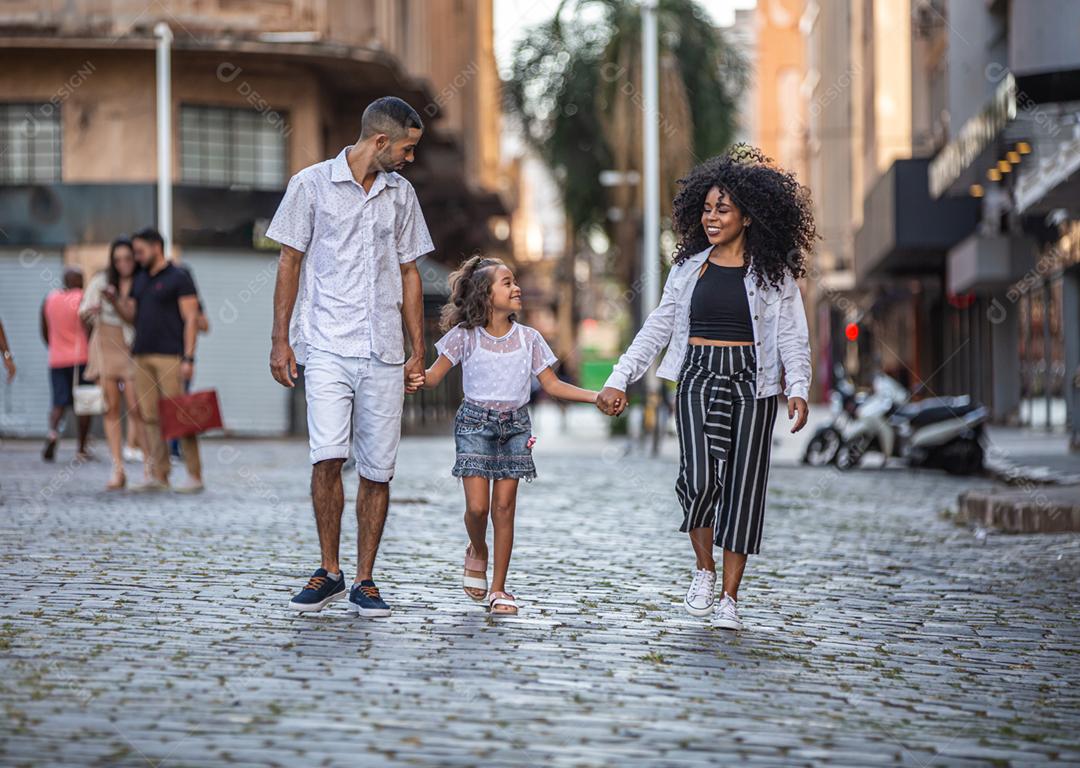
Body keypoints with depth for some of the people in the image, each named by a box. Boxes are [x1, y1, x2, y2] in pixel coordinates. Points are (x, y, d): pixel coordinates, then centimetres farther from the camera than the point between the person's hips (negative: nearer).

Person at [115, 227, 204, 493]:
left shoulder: (178, 278, -1)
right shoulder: (139, 280, 19)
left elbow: (191, 319, -6)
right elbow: (131, 315, 20)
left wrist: (188, 357, -14)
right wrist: (115, 300, -1)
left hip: (170, 356, -7)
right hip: (141, 356, 7)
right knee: (150, 417, 3)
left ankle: (195, 476, -7)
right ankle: (158, 476, 6)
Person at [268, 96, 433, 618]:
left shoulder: (401, 194, 13)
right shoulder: (312, 184, 2)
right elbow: (290, 262, 4)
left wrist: (418, 350, 14)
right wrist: (280, 339, -2)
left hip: (384, 354, 4)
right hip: (327, 346, -4)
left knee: (378, 469, 1)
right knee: (328, 456, -16)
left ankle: (364, 580, 10)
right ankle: (328, 573, 0)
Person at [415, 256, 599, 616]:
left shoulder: (529, 338, 4)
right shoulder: (465, 336, -4)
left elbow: (552, 385, 8)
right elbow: (435, 375, -6)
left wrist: (597, 397, 0)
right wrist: (418, 381, -29)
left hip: (515, 425, 2)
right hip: (475, 423, -2)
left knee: (504, 506, 0)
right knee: (477, 505, -10)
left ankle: (498, 589, 5)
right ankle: (477, 553, 24)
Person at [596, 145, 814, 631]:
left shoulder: (774, 273, 4)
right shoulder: (689, 268, 9)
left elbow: (792, 336, 1)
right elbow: (657, 329, 12)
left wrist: (798, 389, -13)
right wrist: (618, 380, 6)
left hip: (752, 384, 0)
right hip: (698, 379, 1)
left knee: (743, 485, -1)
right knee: (700, 476, -20)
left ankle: (729, 599, 7)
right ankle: (703, 570, 3)